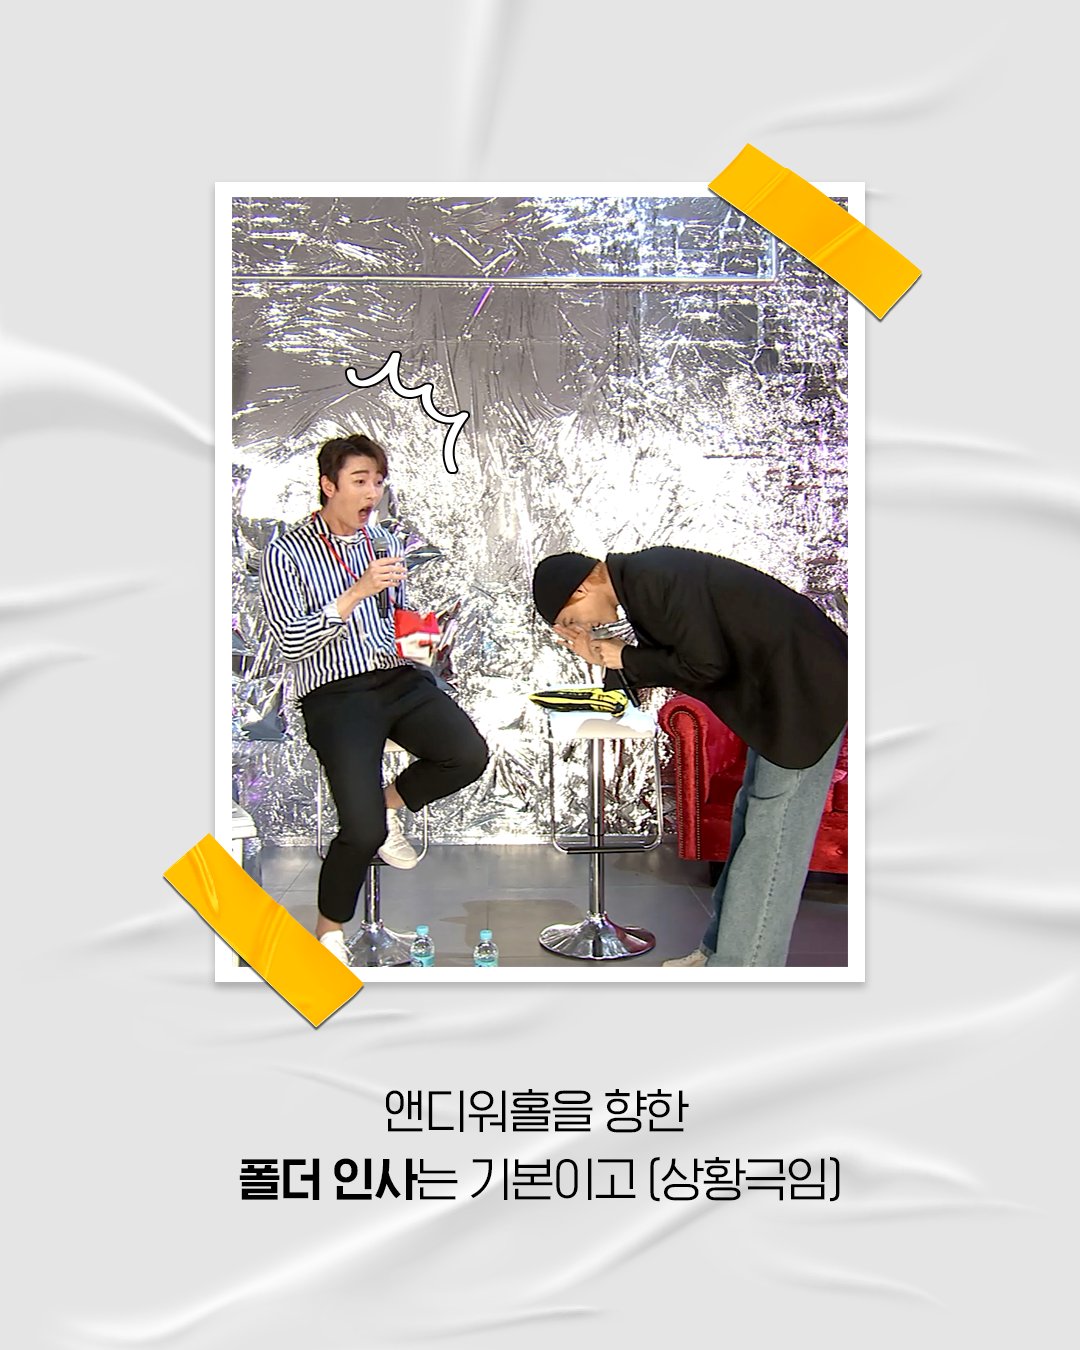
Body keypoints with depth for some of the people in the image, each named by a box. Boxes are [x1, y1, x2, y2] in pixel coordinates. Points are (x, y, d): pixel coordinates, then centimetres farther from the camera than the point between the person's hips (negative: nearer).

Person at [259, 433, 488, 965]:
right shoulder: (287, 552, -1)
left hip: (400, 680, 5)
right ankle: (328, 934, 6)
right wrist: (357, 592, -19)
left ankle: (388, 802, 8)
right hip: (336, 694, -5)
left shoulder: (385, 543, 17)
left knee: (469, 755, -24)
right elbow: (290, 643, -11)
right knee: (364, 831, -22)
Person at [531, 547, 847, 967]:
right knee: (751, 818, 15)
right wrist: (605, 661, 0)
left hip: (804, 685, -11)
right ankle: (720, 950, 25)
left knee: (771, 838, -6)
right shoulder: (639, 582, 9)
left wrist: (625, 658, -10)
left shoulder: (655, 579, -21)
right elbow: (673, 661, 14)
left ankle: (738, 968, 0)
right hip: (775, 689, 11)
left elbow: (706, 665, -22)